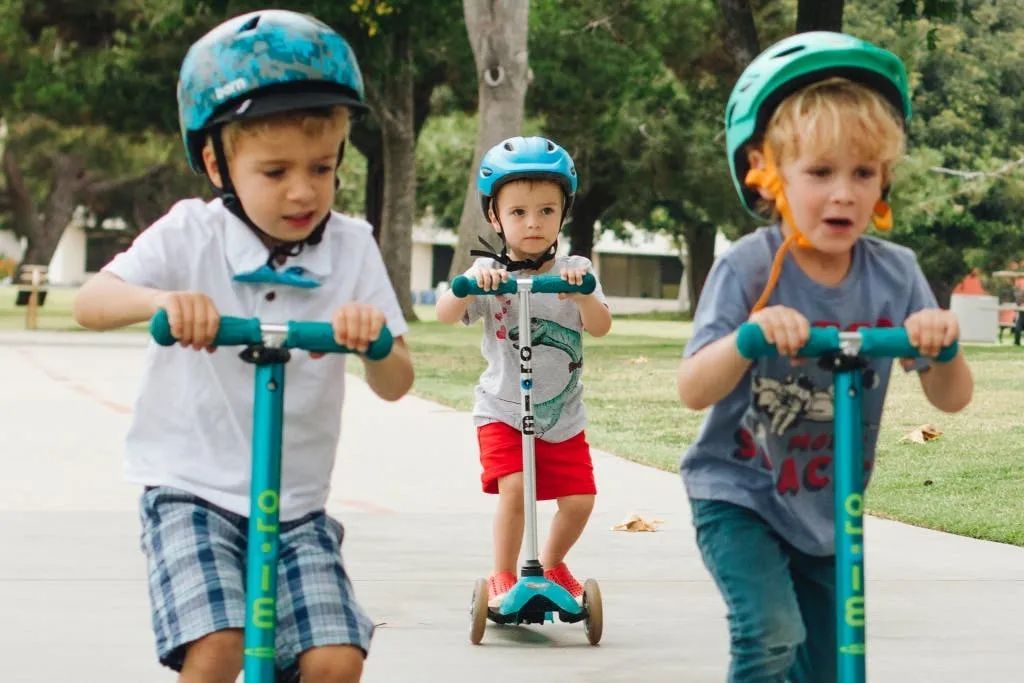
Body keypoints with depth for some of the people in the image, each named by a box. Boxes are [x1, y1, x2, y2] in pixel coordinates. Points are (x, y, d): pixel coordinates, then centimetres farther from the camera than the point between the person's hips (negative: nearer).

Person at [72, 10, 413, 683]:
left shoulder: (352, 247, -3)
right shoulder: (190, 236, -6)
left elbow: (397, 384, -7)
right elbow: (90, 301, -18)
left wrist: (373, 337, -31)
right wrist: (159, 300, -40)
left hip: (297, 508, 2)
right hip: (193, 493, -2)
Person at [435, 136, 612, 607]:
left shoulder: (574, 271, -1)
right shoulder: (490, 274, -6)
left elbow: (601, 326, -14)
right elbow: (446, 314, -19)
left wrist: (580, 293, -34)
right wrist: (472, 283, -38)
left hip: (564, 416, 3)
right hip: (503, 411, -2)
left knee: (578, 498, 0)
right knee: (514, 487, -21)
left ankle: (552, 565, 28)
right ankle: (502, 577, -2)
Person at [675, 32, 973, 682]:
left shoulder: (895, 274, -8)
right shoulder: (748, 269, -18)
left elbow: (952, 398, -8)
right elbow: (692, 390, -24)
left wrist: (942, 345, -30)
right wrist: (748, 337, -43)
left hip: (829, 511, 5)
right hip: (740, 495, -4)